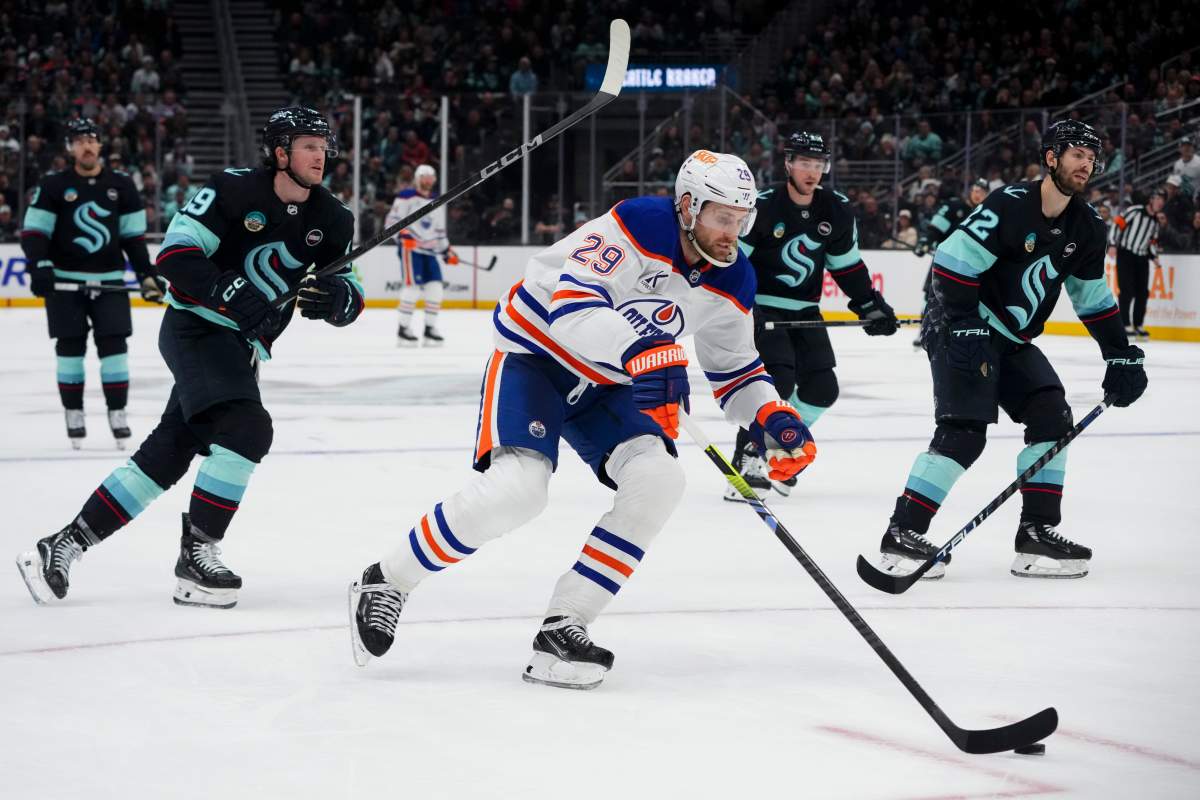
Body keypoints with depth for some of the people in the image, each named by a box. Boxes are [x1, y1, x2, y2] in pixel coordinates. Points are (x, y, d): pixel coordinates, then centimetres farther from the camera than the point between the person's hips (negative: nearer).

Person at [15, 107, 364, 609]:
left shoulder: (330, 220, 3)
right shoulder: (234, 190, -13)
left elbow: (351, 299, 3)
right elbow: (174, 253, -18)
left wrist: (338, 297, -21)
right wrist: (229, 294, -31)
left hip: (241, 347, 7)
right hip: (196, 327, -7)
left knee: (166, 455, 5)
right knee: (246, 427, -25)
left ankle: (62, 547, 13)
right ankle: (197, 553, -15)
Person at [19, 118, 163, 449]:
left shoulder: (121, 185, 5)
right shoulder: (53, 186, -2)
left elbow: (134, 236, 9)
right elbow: (33, 231, -4)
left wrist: (146, 275, 4)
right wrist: (39, 265, -20)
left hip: (109, 281, 1)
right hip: (65, 281, -1)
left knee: (114, 345, -3)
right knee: (70, 347, 0)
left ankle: (117, 412, 4)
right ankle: (74, 415, 8)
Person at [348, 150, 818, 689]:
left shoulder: (731, 282, -3)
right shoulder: (639, 226, -25)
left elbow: (736, 371, 10)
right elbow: (571, 306, -36)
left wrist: (773, 418, -10)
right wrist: (641, 350, -51)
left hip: (606, 385, 7)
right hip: (534, 354, -7)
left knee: (658, 479, -17)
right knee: (518, 486, -27)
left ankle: (564, 625, -11)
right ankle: (386, 583, -7)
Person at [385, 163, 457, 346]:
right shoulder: (406, 197, -4)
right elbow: (391, 221, -8)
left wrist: (447, 250, 19)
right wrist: (402, 235, -24)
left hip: (429, 250, 7)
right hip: (410, 248, -7)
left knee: (435, 288, -1)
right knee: (412, 286, -16)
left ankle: (430, 329, 8)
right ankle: (403, 330, -10)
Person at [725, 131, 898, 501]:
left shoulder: (837, 210, 0)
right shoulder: (763, 206, -17)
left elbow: (848, 265, 13)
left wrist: (871, 306, 10)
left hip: (804, 311, 6)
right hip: (760, 307, -6)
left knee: (822, 388, 1)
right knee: (778, 380, -22)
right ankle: (747, 459, -13)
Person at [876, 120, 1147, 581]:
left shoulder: (1085, 228, 5)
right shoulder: (1010, 206, -20)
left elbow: (1093, 297, 16)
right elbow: (952, 261, -23)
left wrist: (1121, 356, 12)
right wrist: (966, 328, -28)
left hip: (1012, 340, 9)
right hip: (960, 327, -9)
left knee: (1052, 417, 1)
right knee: (963, 433, -18)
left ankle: (1038, 533, 5)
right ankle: (903, 534, -14)